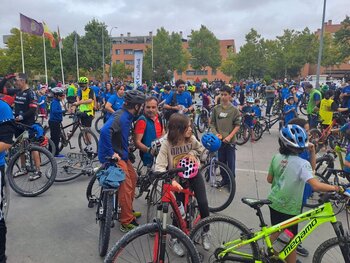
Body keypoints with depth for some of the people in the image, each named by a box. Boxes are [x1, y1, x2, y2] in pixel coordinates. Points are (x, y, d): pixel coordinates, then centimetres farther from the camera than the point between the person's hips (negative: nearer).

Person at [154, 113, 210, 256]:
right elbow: (159, 167, -31)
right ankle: (174, 240, 19)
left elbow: (201, 148, 10)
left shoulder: (191, 138, -13)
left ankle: (205, 233, 19)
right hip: (179, 178, -3)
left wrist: (193, 153, -13)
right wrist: (171, 181, -47)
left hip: (194, 175, 3)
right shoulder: (167, 143, -25)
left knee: (203, 203, -8)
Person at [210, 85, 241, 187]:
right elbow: (212, 123, 5)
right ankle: (224, 179, 30)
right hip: (219, 140, 3)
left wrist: (229, 136, -14)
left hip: (230, 140, -2)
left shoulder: (234, 109, -5)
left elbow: (237, 125, -5)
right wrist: (216, 133, -10)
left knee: (231, 162, 6)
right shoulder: (216, 109, 1)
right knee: (221, 161, 14)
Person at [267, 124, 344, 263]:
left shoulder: (276, 157, -7)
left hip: (274, 202, 5)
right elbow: (316, 185, -34)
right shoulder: (302, 164, -23)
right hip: (289, 208, -5)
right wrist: (336, 188, -20)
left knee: (275, 231, 28)